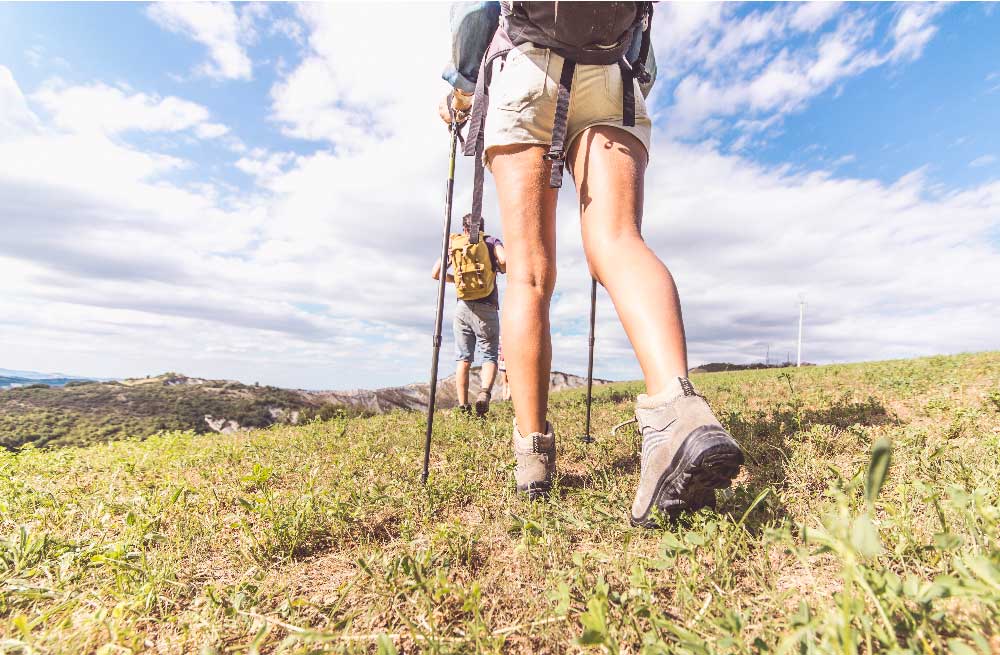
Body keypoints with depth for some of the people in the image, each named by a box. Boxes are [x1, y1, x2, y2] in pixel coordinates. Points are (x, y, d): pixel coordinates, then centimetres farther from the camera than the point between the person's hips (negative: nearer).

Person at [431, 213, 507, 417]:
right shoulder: (491, 241, 7)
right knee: (490, 356, 6)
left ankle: (463, 407, 1)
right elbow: (504, 260, -13)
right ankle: (485, 392, -19)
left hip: (463, 308, 2)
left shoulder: (453, 243, 14)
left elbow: (435, 273, 10)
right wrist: (501, 269, 8)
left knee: (463, 359, 7)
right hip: (486, 308, -2)